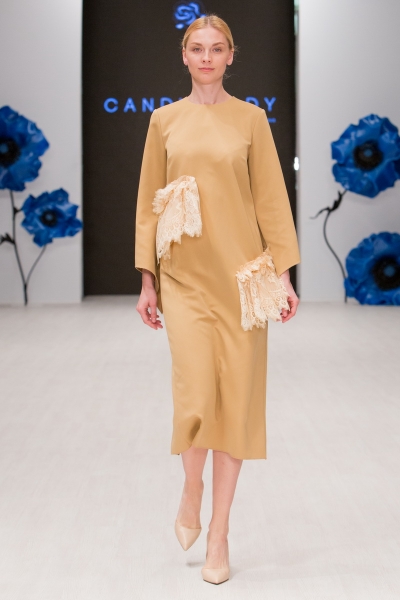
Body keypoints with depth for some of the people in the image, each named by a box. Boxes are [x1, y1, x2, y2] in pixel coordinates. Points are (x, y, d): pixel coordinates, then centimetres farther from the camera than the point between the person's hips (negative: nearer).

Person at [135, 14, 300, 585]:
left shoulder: (251, 118, 5)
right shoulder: (165, 120, 8)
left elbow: (271, 197, 3)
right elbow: (149, 202, 8)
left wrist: (284, 273, -3)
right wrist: (147, 280, 3)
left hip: (241, 271, 0)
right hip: (185, 275, 0)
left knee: (237, 399, 1)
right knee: (195, 394, -14)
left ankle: (219, 534, 13)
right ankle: (191, 489, 18)